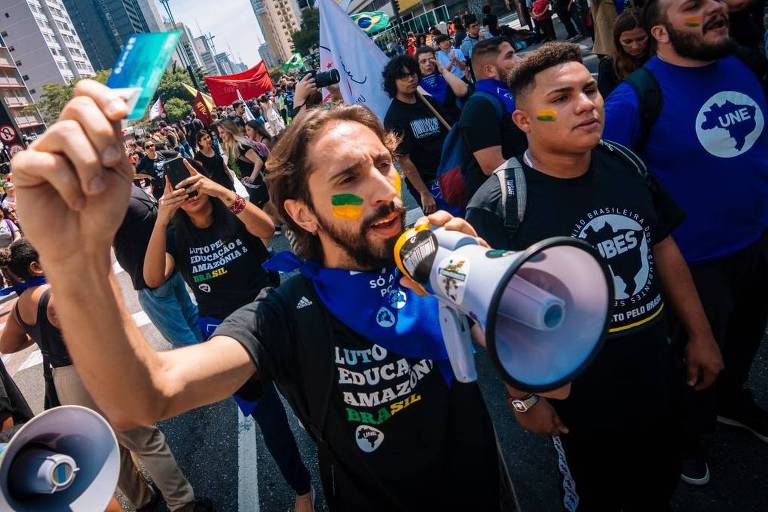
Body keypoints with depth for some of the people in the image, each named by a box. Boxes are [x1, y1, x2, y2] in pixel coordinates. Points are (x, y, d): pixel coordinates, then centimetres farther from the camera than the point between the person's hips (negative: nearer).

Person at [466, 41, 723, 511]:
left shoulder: (626, 165, -6)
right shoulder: (497, 206, -24)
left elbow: (664, 248, 5)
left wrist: (700, 334, 9)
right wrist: (524, 396, -11)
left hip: (656, 375, 5)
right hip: (575, 398, -5)